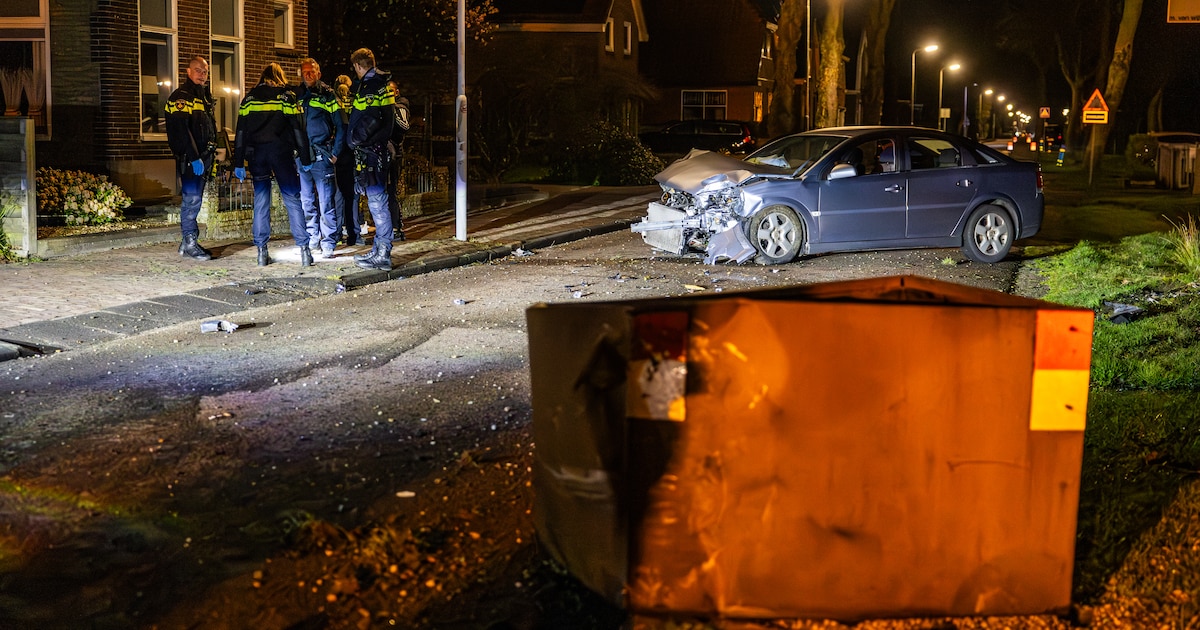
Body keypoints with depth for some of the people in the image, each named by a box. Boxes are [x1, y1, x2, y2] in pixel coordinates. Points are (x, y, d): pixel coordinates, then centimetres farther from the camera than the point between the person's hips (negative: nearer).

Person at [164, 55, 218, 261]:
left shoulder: (205, 97, 20)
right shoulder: (180, 97, -8)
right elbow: (181, 131, -18)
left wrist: (211, 155, 17)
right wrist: (194, 158, -24)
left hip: (203, 157, 9)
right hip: (189, 158, -9)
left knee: (194, 200, 11)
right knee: (191, 198, -10)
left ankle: (188, 242, 16)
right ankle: (189, 243, -6)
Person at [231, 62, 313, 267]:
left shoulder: (250, 97, 10)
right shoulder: (287, 96, 3)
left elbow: (240, 131, 8)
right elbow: (298, 129, -1)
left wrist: (238, 163, 10)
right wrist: (305, 159, 3)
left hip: (256, 153, 2)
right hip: (281, 152, -2)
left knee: (260, 201, 7)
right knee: (292, 199, -1)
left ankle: (262, 251, 5)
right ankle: (304, 249, -8)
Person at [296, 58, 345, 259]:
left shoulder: (327, 95, 2)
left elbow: (340, 126, 1)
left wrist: (335, 153, -6)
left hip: (321, 157, -4)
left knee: (326, 202, -6)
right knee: (306, 201, 8)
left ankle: (328, 244, -4)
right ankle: (312, 239, 17)